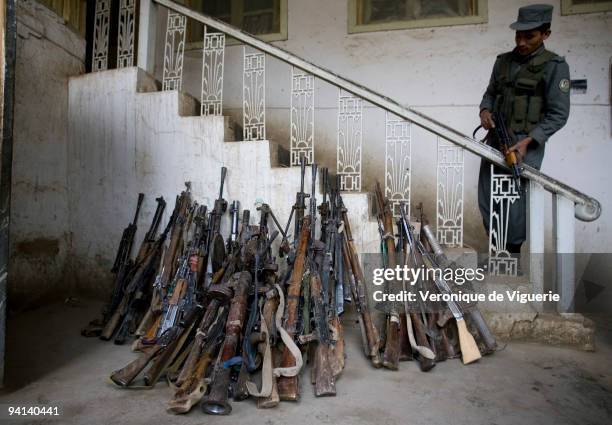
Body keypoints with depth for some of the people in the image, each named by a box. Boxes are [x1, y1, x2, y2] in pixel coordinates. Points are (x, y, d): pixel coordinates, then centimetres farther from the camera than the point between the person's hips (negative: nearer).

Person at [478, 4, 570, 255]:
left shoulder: (554, 66, -5)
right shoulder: (503, 61, 12)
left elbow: (558, 114, -8)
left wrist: (527, 141, -19)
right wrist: (485, 111, -1)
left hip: (525, 144, -5)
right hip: (495, 140, 6)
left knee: (515, 204, -8)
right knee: (487, 201, 8)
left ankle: (513, 254, 9)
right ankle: (498, 249, 25)